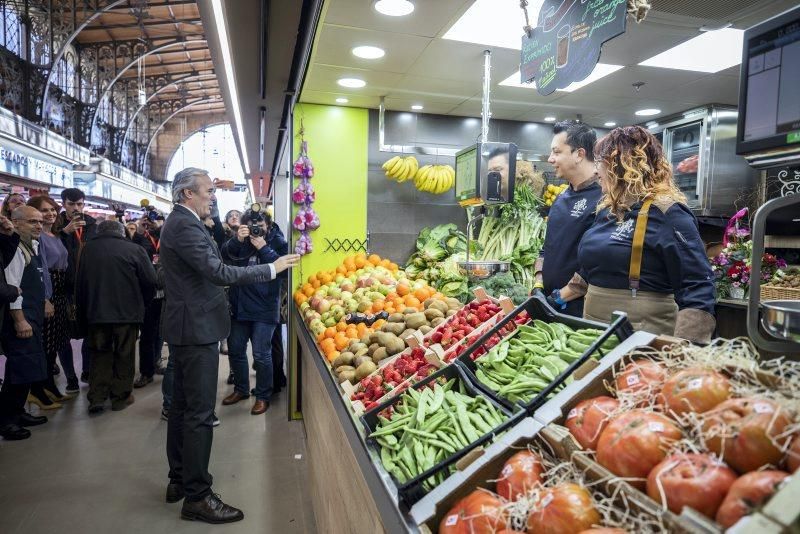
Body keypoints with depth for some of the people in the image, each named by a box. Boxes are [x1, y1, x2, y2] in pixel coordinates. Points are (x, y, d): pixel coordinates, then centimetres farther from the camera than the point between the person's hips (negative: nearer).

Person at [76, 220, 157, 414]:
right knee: (124, 355, 9)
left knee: (99, 354, 14)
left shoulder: (88, 249, 3)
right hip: (128, 312, -2)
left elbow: (80, 283, 8)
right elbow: (150, 281, -9)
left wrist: (83, 314, 17)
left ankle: (97, 398, 11)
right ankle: (120, 396, 16)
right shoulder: (134, 249, -8)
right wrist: (141, 305, 9)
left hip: (96, 312, 3)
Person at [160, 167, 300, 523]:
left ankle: (179, 480, 31)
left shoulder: (179, 223, 15)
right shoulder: (185, 226, -19)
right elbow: (219, 273, -26)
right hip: (196, 329, -11)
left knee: (182, 406, 17)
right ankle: (196, 496, 6)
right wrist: (272, 268, -20)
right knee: (200, 413, -4)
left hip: (184, 328, 11)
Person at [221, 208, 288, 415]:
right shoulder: (242, 240, 6)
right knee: (235, 350, 15)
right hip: (239, 306, 5)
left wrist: (263, 248, -22)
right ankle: (241, 389, 35)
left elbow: (284, 270, -17)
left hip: (264, 309, -5)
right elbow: (225, 256, -8)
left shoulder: (278, 242, -5)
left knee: (261, 354, -1)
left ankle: (263, 396, 17)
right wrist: (237, 240, -24)